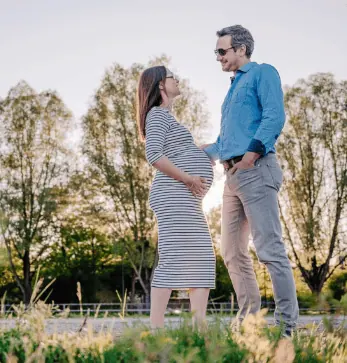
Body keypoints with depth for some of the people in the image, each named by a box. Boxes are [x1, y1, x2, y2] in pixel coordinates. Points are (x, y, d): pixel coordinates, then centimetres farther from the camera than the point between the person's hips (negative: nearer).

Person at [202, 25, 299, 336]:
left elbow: (275, 117, -13)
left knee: (270, 250, -11)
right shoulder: (234, 88, 27)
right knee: (233, 252, 8)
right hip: (232, 176, 9)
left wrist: (251, 154, -19)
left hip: (255, 171, -9)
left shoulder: (262, 73, 2)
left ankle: (287, 327, -6)